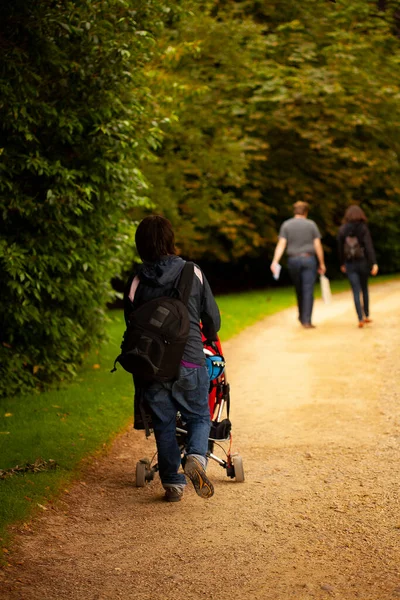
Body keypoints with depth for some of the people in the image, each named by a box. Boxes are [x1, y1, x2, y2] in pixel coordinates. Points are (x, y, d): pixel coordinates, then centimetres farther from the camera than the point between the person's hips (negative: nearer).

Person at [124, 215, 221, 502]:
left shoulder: (136, 282, -1)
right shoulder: (193, 273, -2)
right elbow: (213, 319, 6)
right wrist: (209, 335, 29)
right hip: (190, 361, -1)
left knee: (163, 424, 14)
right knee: (199, 417, 13)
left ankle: (173, 483, 14)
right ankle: (196, 457, -16)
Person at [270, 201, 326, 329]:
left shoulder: (286, 225, 4)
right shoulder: (311, 224, 1)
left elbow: (281, 244, -7)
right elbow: (318, 245, -1)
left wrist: (275, 261, -13)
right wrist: (322, 263, 5)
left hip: (293, 260, 2)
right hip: (309, 259, -2)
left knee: (299, 290, 17)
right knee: (308, 291, -4)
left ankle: (302, 316, 30)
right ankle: (306, 321, -9)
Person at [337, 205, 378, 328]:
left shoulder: (342, 230, 0)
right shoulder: (363, 228, -6)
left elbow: (340, 248, 4)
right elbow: (369, 246, -14)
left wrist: (342, 264, 16)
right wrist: (374, 263, -18)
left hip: (349, 264, 0)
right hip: (362, 262, 0)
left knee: (356, 291, 0)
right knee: (364, 289, 18)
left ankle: (361, 319, -11)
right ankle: (367, 315, 25)